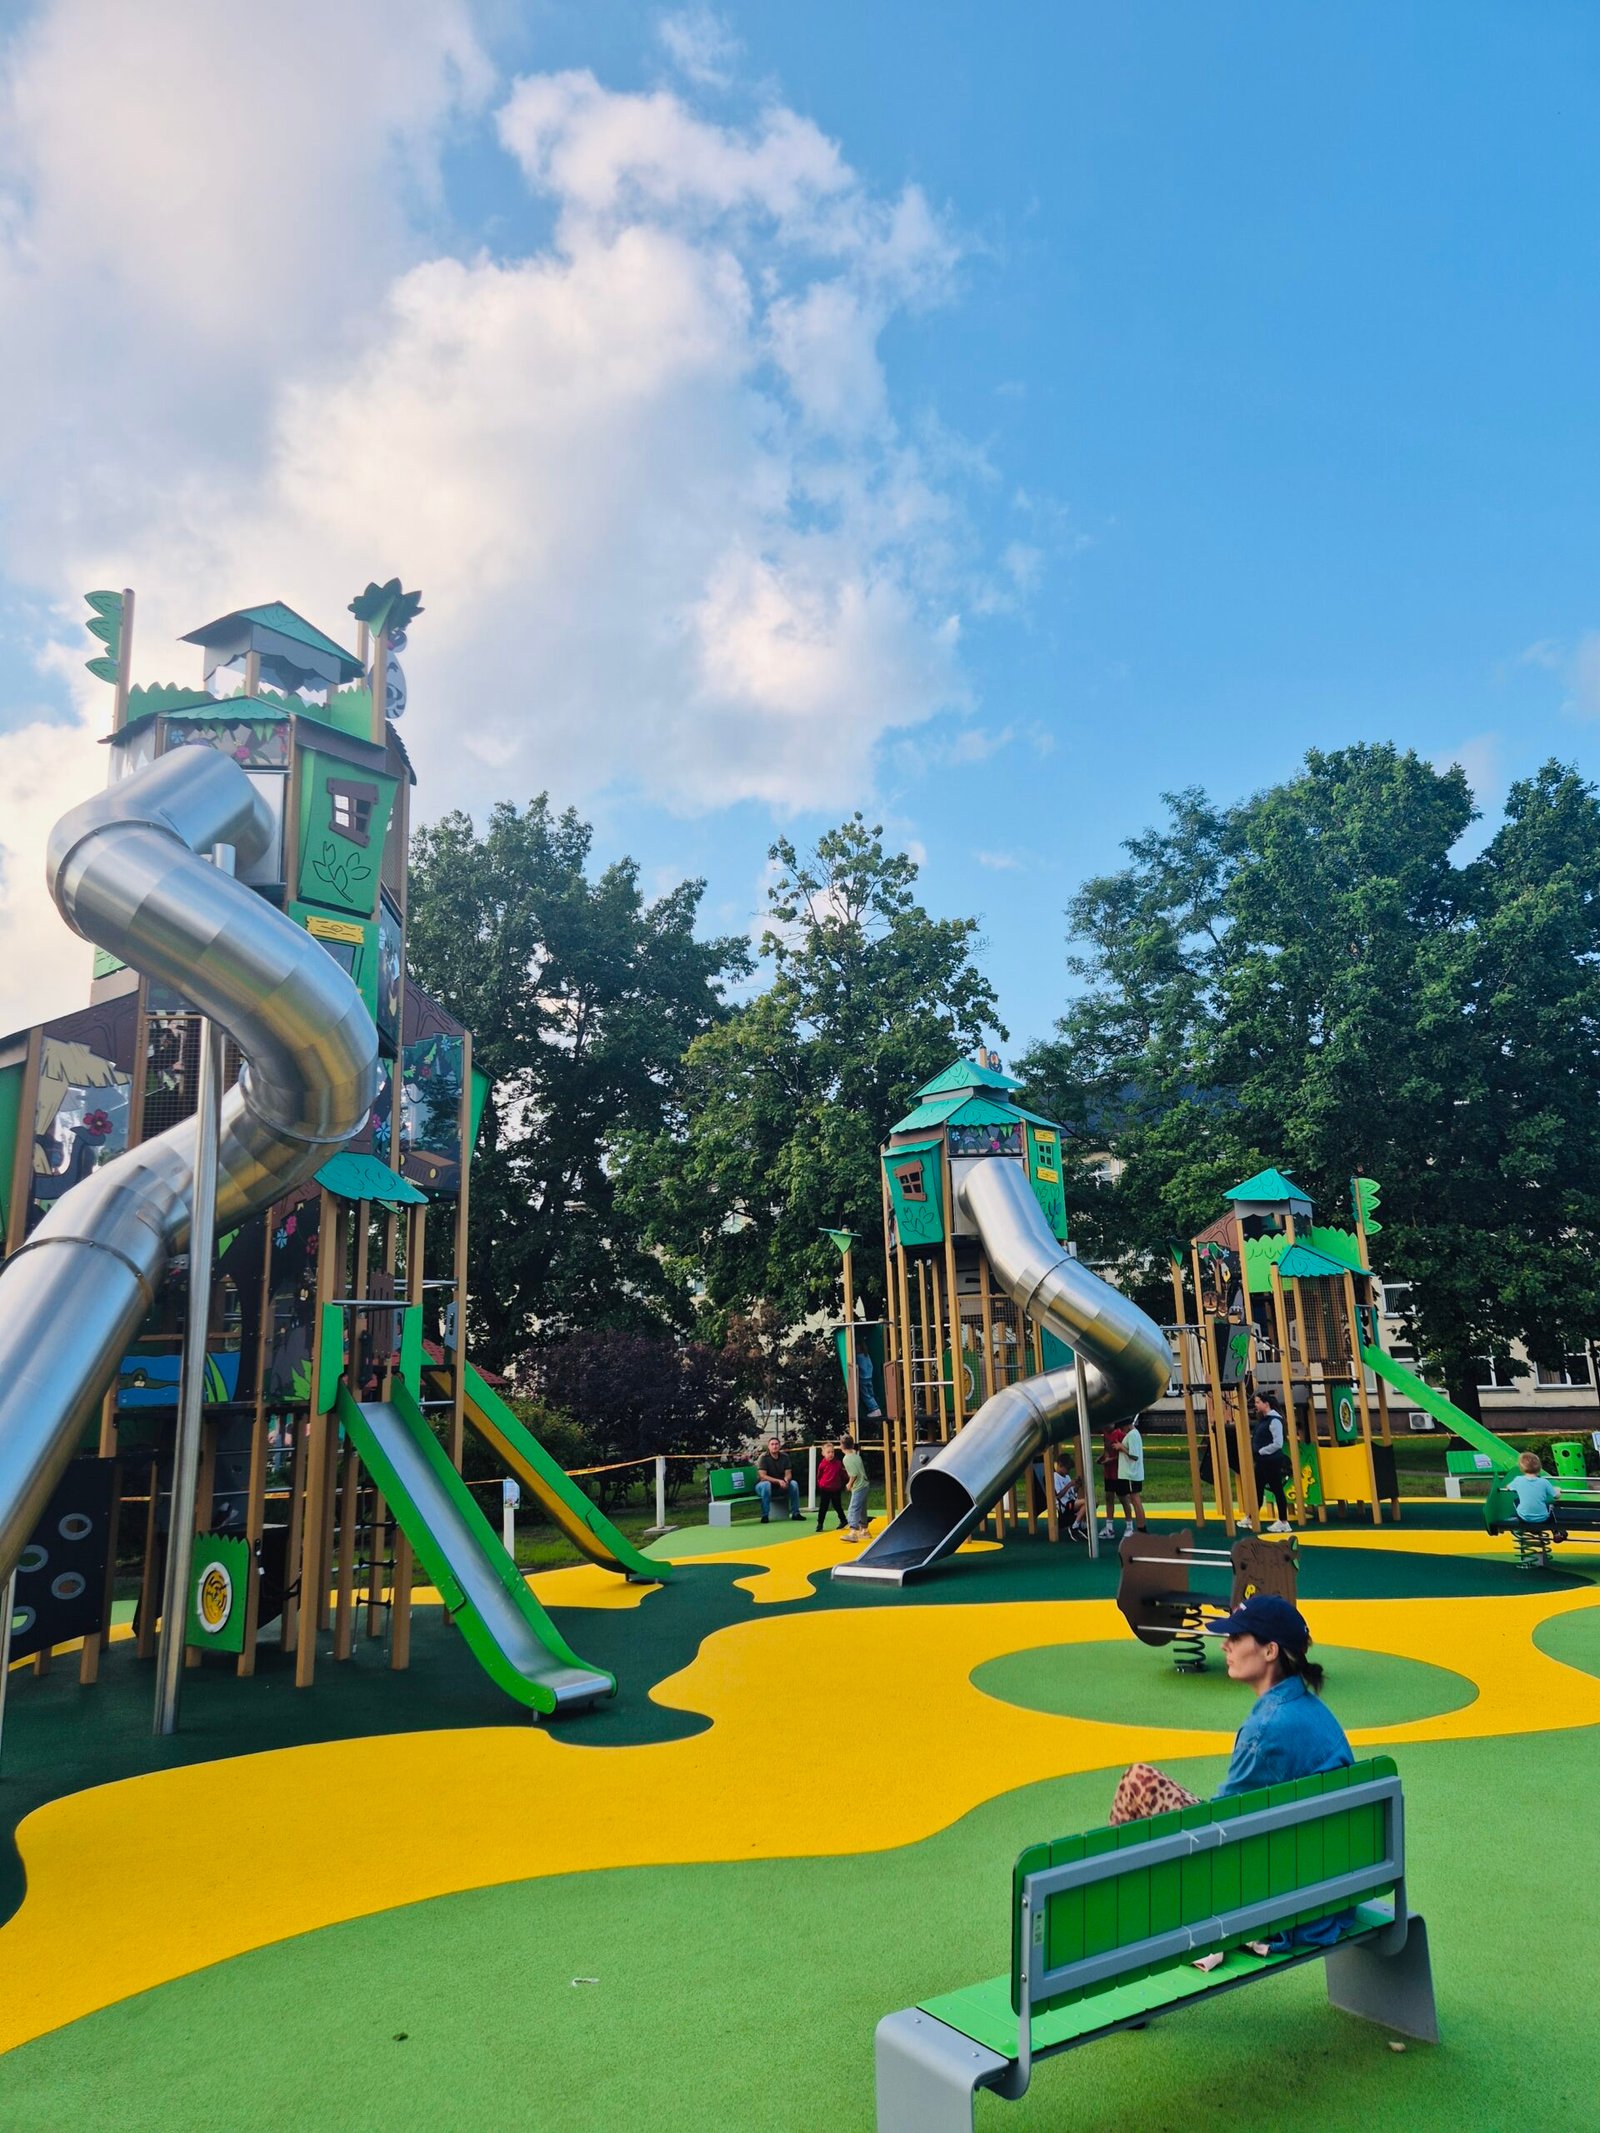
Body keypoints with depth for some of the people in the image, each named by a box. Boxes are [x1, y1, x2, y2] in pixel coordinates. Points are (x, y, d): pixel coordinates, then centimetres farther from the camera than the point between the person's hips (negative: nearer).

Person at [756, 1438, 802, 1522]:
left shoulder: (784, 1456, -1)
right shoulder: (763, 1457, -15)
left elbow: (788, 1474, -3)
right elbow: (762, 1476, -22)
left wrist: (786, 1480, -28)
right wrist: (778, 1481, -32)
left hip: (781, 1484, 4)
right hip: (762, 1484, -4)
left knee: (794, 1483, -20)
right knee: (766, 1484, -38)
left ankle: (795, 1513, -12)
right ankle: (764, 1515, -31)